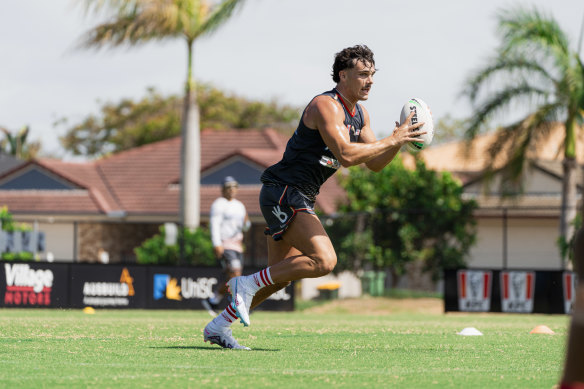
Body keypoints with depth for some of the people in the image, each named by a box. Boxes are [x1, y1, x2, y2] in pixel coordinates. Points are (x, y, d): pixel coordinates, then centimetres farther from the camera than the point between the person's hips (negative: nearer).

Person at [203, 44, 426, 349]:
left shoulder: (360, 114, 13)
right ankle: (247, 284, -12)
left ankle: (218, 326, 22)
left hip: (299, 199, 10)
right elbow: (346, 155, -29)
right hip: (282, 193, -10)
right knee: (324, 260, -23)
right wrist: (391, 141, -23)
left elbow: (374, 164, 15)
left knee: (280, 276, 13)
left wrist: (399, 141, -2)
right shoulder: (326, 106, -17)